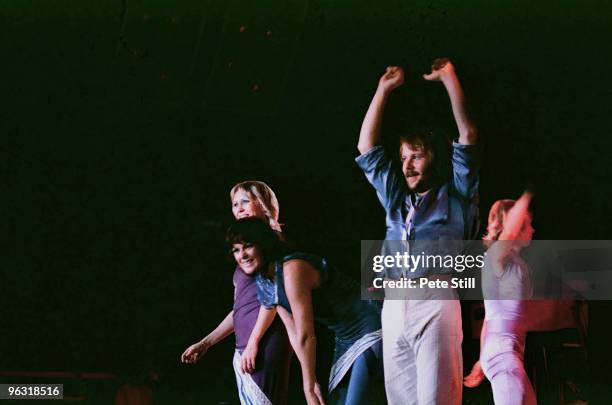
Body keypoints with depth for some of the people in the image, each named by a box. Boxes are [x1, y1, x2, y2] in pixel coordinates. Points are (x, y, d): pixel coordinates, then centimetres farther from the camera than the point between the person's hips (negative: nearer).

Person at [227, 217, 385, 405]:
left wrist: (310, 386, -14)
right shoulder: (266, 282, 3)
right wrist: (311, 383, 0)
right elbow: (294, 334, 3)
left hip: (370, 332, -9)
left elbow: (306, 336, -22)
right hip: (345, 341, 9)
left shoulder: (292, 269, -24)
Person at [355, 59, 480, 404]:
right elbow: (367, 147, 27)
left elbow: (468, 136, 6)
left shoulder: (454, 196, 13)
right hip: (393, 304, 5)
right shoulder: (395, 197, 25)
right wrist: (384, 89, 28)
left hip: (436, 300, -5)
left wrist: (449, 77, 11)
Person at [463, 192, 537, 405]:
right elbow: (508, 232, -33)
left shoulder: (511, 262, 20)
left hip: (509, 349, 10)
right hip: (503, 349, -10)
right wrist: (526, 197, -28)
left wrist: (482, 361, 21)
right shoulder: (496, 255, -6)